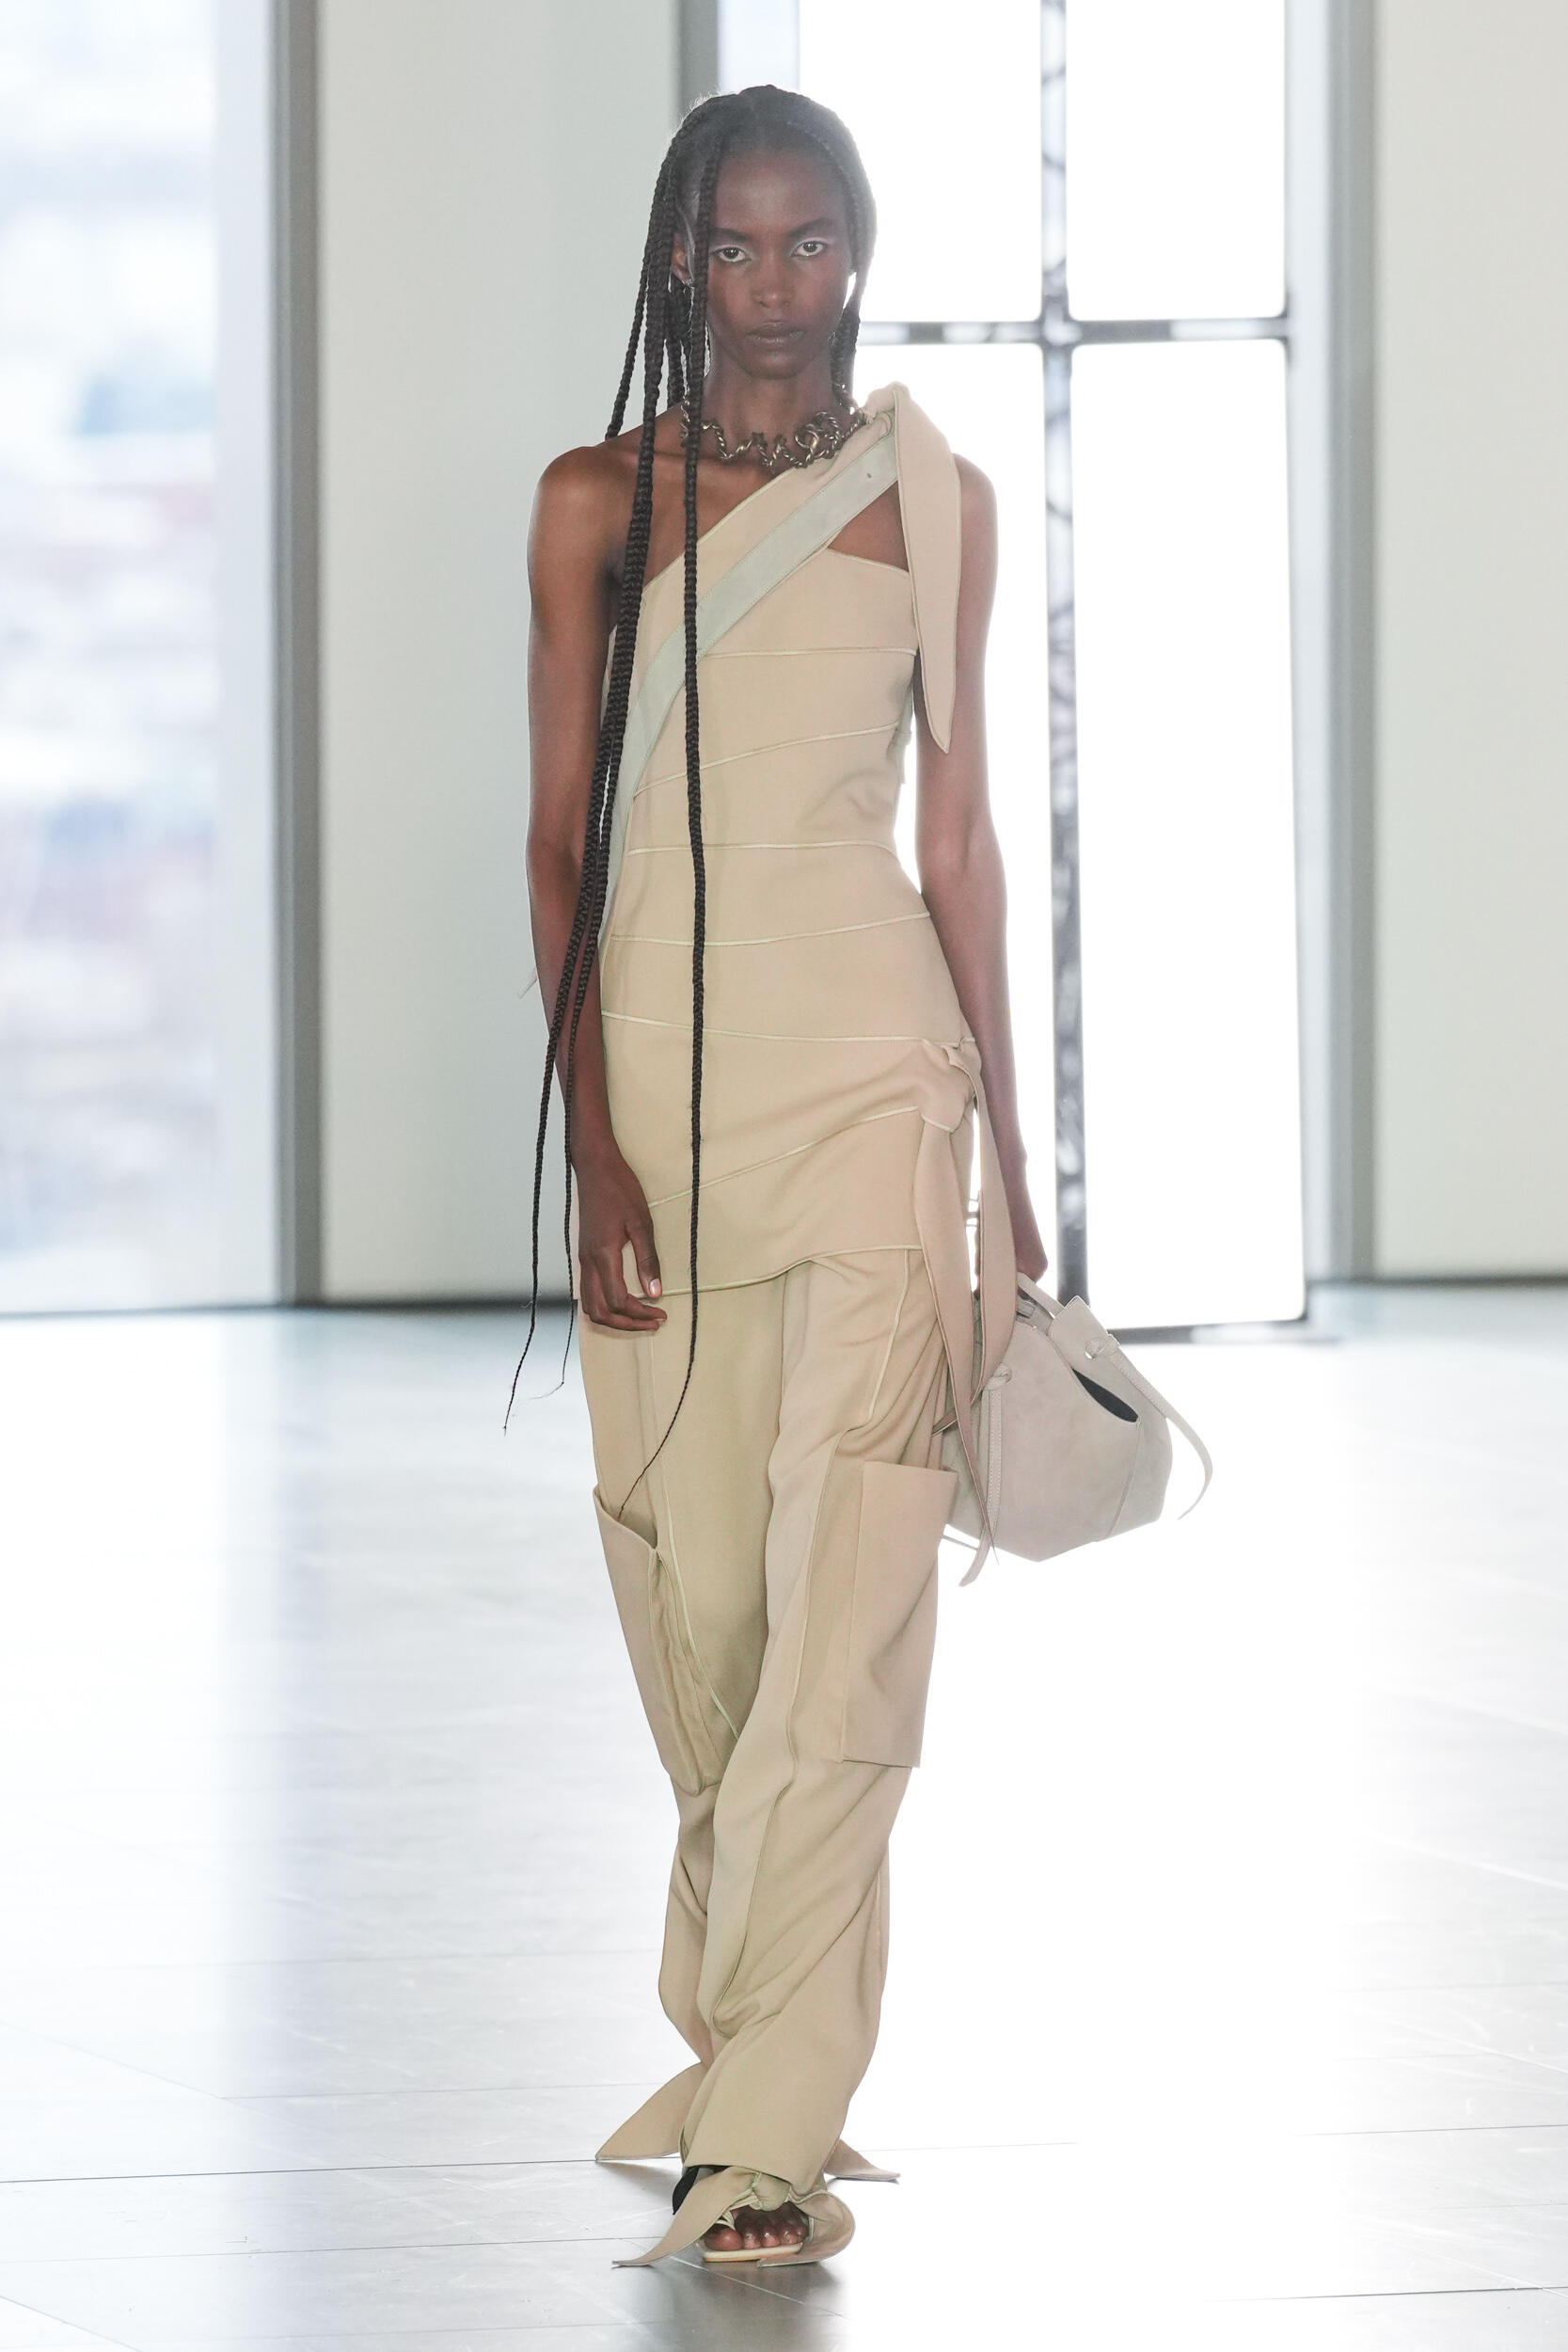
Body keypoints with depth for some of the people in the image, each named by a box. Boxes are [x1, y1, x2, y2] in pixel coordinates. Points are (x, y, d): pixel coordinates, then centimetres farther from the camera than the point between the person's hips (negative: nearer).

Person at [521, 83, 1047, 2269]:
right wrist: (590, 1142, -6)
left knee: (841, 1613, -12)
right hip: (655, 1069, 1)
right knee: (693, 1591, 8)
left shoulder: (935, 501, 7)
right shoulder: (596, 500, 5)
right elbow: (561, 837, 2)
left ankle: (763, 2129, -15)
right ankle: (747, 2049, 26)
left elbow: (958, 831, 11)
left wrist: (1007, 1149, 10)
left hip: (869, 1064, -1)